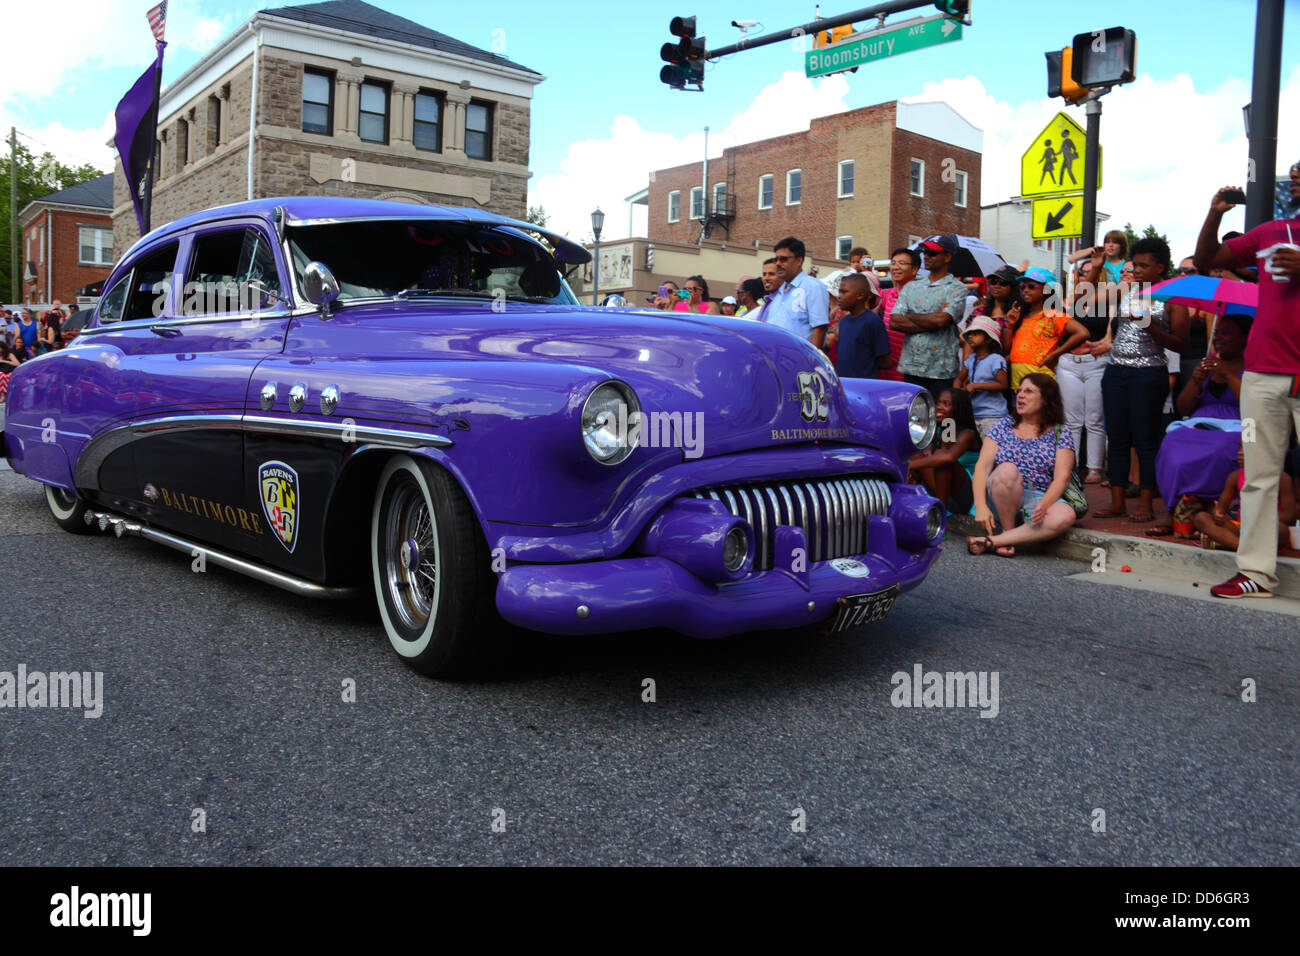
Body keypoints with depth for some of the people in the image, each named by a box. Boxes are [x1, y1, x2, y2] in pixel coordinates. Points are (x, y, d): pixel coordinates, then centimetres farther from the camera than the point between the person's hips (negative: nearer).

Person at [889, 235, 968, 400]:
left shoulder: (957, 289, 1)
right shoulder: (911, 287, 16)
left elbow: (941, 319, -16)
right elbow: (894, 322, 3)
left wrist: (910, 316, -1)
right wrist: (930, 324, -7)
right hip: (911, 368, 4)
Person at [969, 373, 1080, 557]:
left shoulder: (1060, 433, 8)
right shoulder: (1004, 425, 10)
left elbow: (1062, 478, -4)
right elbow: (982, 466, 0)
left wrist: (1043, 505, -25)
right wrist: (980, 506, -17)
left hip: (1040, 499, 0)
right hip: (1001, 499, 0)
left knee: (1065, 516, -33)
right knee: (1007, 470, -33)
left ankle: (991, 541, -28)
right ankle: (1009, 536, -19)